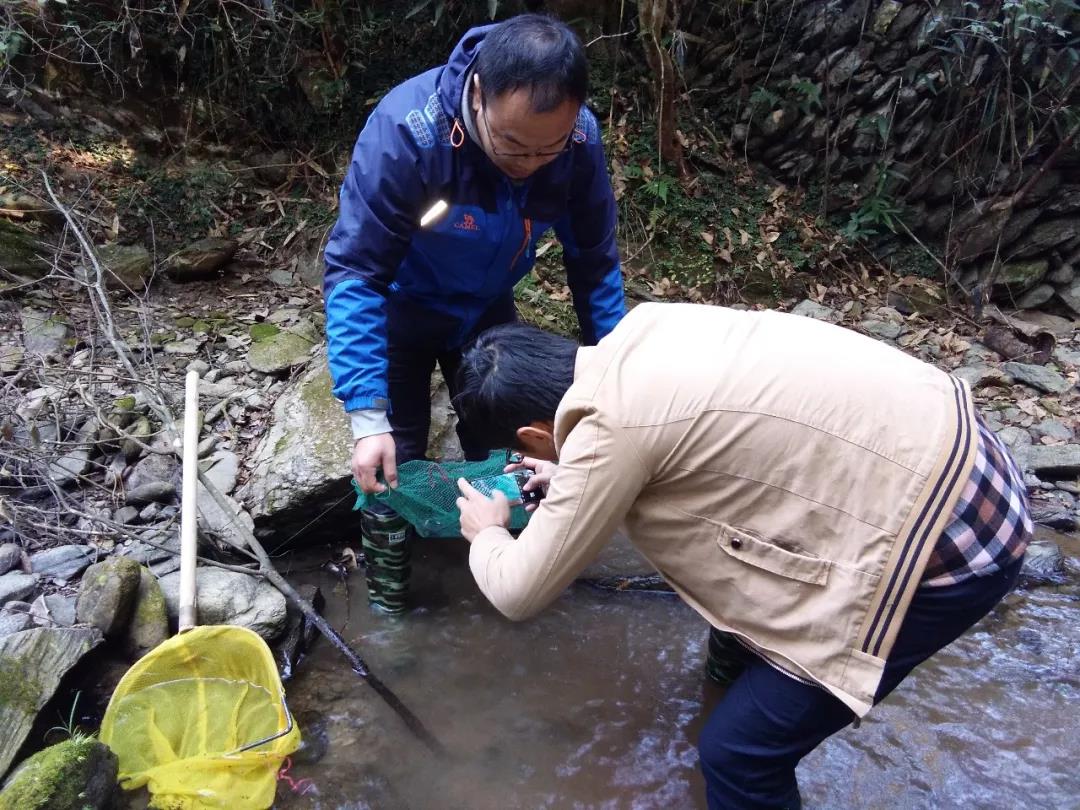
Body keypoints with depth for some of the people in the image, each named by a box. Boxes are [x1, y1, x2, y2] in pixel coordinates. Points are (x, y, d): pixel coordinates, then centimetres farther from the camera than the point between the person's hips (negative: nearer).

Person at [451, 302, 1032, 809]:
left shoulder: (606, 428, -22)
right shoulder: (639, 333, 2)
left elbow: (520, 592, -8)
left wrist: (485, 532, 13)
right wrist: (574, 474, 29)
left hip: (942, 538, -9)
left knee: (740, 747, -1)